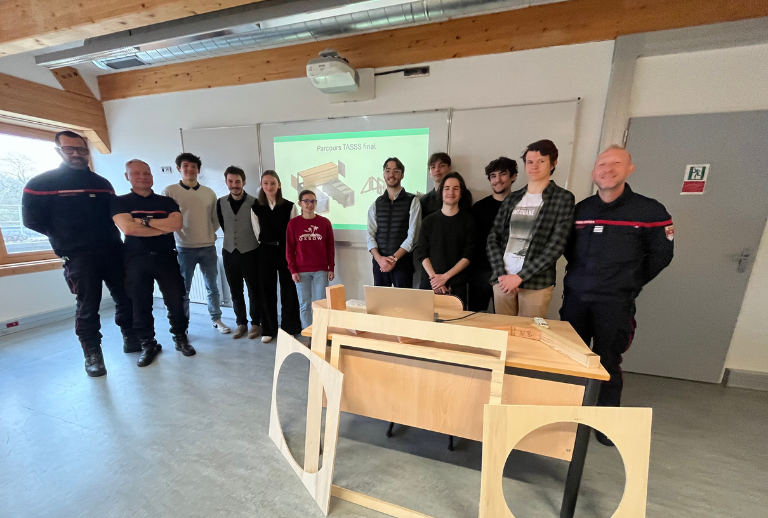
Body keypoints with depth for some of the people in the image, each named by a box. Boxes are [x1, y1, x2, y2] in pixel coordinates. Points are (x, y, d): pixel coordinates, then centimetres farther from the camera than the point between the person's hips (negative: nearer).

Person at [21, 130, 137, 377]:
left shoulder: (102, 183, 14)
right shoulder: (42, 183, 1)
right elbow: (32, 220, -1)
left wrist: (108, 236, 5)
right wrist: (67, 240, 3)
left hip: (113, 251, 4)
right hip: (78, 256, -3)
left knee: (126, 297, 7)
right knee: (88, 307, 1)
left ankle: (131, 339, 22)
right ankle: (92, 354, 14)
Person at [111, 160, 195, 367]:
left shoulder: (166, 201, 9)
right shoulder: (119, 202, 4)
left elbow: (177, 224, -9)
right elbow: (128, 228, -13)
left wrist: (145, 221, -11)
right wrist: (164, 227, -10)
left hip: (166, 257, 1)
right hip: (136, 260, 0)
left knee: (176, 300, 2)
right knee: (141, 305, 6)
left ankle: (181, 338, 19)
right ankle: (148, 344, 21)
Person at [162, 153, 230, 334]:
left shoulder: (209, 193, 7)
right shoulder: (170, 191, -1)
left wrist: (210, 233, 3)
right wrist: (177, 235, -6)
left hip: (208, 247, 3)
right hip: (184, 248, -2)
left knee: (212, 287, 12)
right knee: (183, 290, 8)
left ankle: (216, 319, 26)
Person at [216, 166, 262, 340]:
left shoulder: (254, 202, -9)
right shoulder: (220, 203, 3)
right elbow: (222, 225, 14)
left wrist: (247, 241, 1)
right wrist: (232, 240, 14)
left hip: (250, 252, -4)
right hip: (229, 252, 4)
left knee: (254, 290, 6)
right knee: (235, 291, 12)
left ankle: (255, 323, 21)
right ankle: (241, 323, 27)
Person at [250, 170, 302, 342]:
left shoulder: (289, 206, -2)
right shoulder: (256, 207, 4)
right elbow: (257, 233, 11)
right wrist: (266, 245, 11)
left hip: (286, 251, -2)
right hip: (266, 252, 2)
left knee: (288, 290, 3)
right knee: (267, 290, 8)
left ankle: (289, 328, 17)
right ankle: (269, 329, 21)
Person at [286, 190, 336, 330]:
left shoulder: (325, 222, 2)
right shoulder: (293, 223, 1)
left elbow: (330, 247, 4)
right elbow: (289, 249, 2)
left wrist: (331, 268, 2)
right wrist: (293, 270, -3)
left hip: (321, 270, 0)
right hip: (301, 271, 0)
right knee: (304, 305, 7)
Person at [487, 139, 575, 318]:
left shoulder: (563, 198, 0)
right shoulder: (511, 199, 9)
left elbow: (556, 246, -8)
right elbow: (493, 238, 6)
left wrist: (519, 277, -13)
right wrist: (501, 274, -6)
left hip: (537, 283, -3)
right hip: (502, 280, 3)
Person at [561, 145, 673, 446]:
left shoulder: (650, 211, -4)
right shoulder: (580, 210, 5)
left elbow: (661, 255, 2)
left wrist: (630, 285, 3)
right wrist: (580, 277, 10)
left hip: (615, 303, -3)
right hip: (575, 297, 3)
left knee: (607, 363, 7)